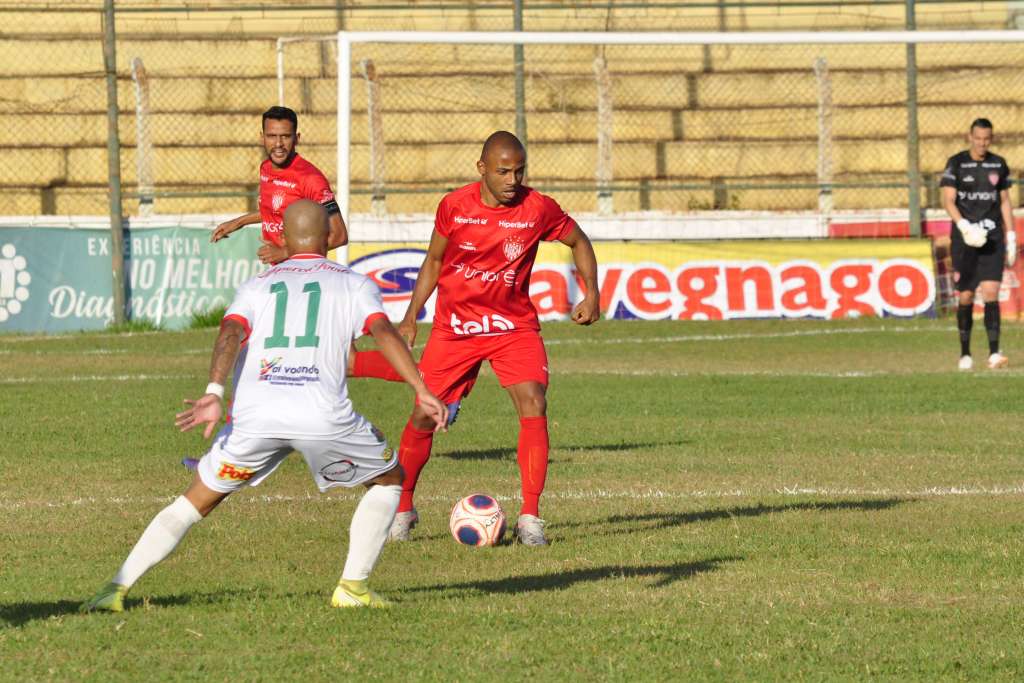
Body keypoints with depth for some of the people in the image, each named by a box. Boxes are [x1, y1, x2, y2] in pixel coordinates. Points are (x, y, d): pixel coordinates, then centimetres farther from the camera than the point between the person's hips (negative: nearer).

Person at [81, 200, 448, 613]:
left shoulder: (258, 286, 22)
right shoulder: (353, 284, 19)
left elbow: (231, 333, 2)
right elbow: (384, 332, 0)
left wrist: (213, 394, -12)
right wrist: (422, 391, -8)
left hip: (255, 416, 2)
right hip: (323, 415, -2)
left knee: (195, 502, 18)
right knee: (389, 480, 24)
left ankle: (115, 590, 8)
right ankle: (353, 587, 13)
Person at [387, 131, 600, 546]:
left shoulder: (538, 210, -10)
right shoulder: (454, 206, -7)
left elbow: (578, 242, 9)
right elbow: (433, 262, 9)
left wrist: (591, 294, -2)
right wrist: (410, 317, 5)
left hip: (514, 326, -1)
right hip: (454, 326, 1)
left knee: (534, 405, -20)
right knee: (424, 414, -1)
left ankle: (530, 517, -15)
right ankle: (402, 509, 20)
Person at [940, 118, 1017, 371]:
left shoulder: (999, 164, 9)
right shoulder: (956, 163, -1)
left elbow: (1005, 202, 15)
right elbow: (948, 200, -7)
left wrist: (1011, 236, 10)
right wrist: (963, 225, -22)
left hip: (992, 236, 1)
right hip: (964, 237, -1)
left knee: (991, 291, -13)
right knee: (965, 297, 0)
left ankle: (994, 353, -17)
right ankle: (965, 353, 13)